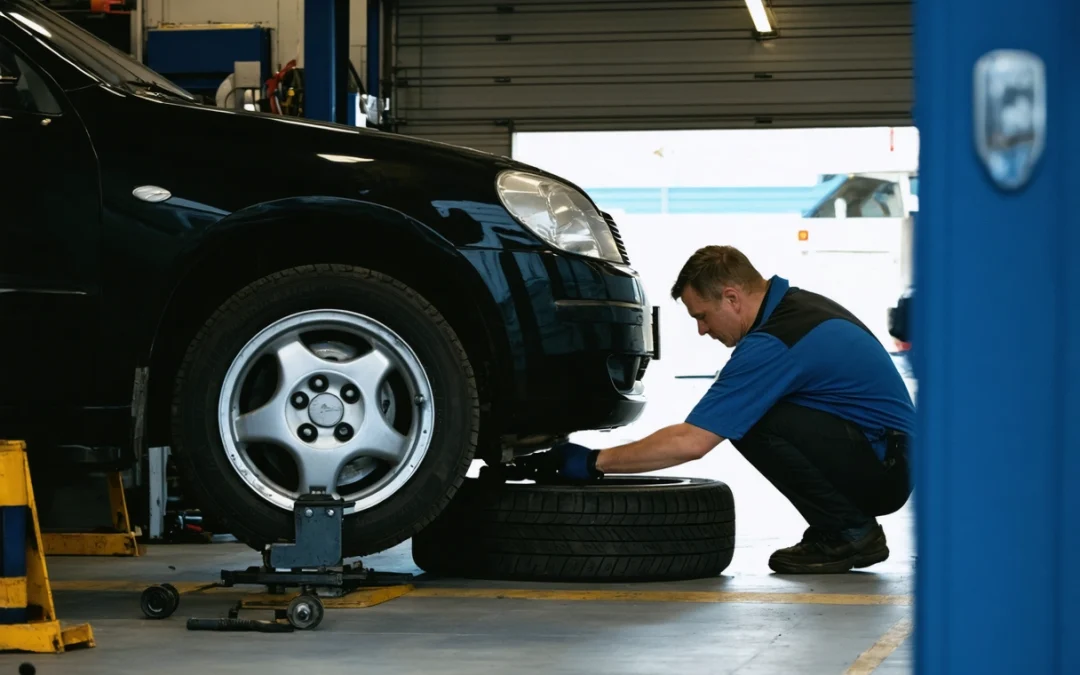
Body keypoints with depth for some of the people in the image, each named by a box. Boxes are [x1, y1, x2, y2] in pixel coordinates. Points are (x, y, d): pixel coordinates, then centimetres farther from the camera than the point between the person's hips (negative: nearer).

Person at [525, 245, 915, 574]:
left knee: (754, 422, -21)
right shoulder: (798, 304, 8)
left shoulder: (772, 344, -22)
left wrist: (595, 462, -16)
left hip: (883, 466, -10)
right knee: (745, 412, 12)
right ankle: (845, 529, 11)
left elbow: (691, 443, -24)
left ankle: (850, 532, -8)